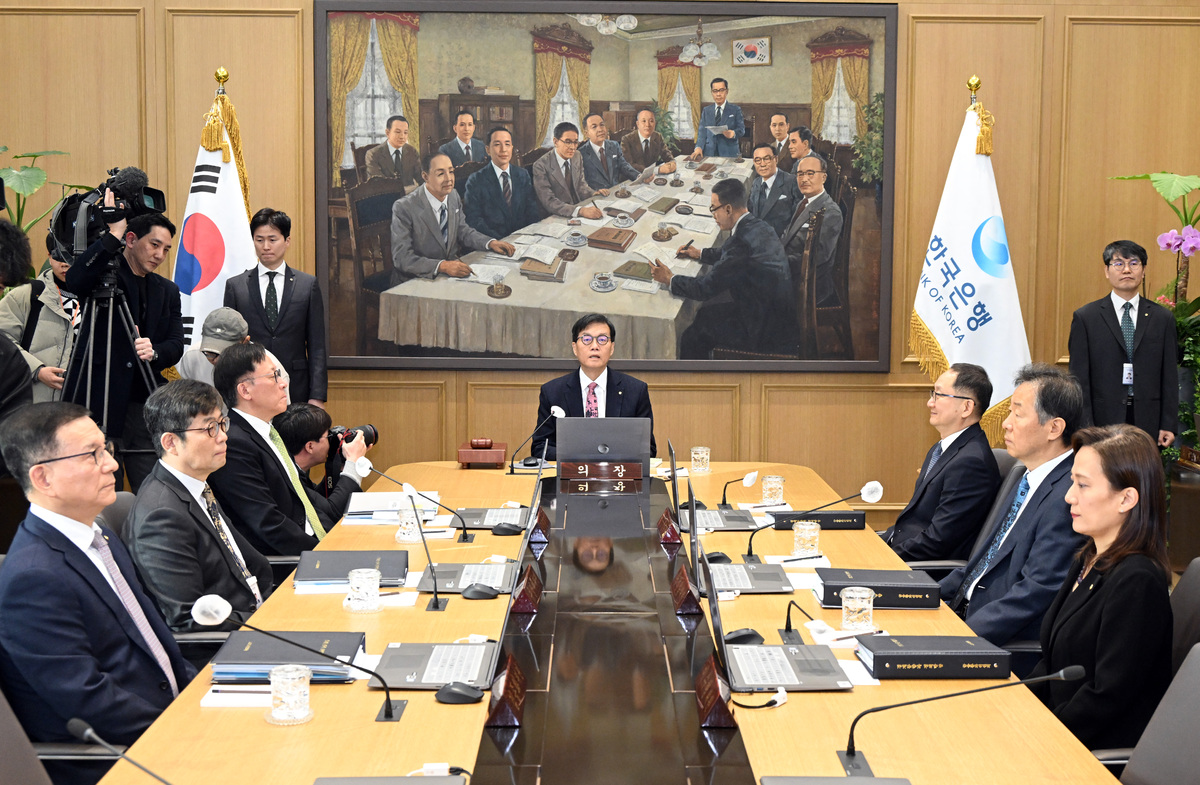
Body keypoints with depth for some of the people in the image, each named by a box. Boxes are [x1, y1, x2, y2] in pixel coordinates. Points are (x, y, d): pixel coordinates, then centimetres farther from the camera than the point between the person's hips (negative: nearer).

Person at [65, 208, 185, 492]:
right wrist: (114, 233, -23)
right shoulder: (104, 274, 1)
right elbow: (75, 280, -24)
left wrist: (154, 352, -16)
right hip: (97, 403, -4)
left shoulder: (168, 291, 16)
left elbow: (176, 346, 7)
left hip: (144, 404, 4)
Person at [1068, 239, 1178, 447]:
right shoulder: (1085, 318, 4)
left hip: (1148, 423, 2)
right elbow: (1079, 377, 0)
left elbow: (1170, 376, 8)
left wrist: (1169, 426, 1)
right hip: (1103, 420, -1)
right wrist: (1085, 428, -7)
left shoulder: (1163, 318, 10)